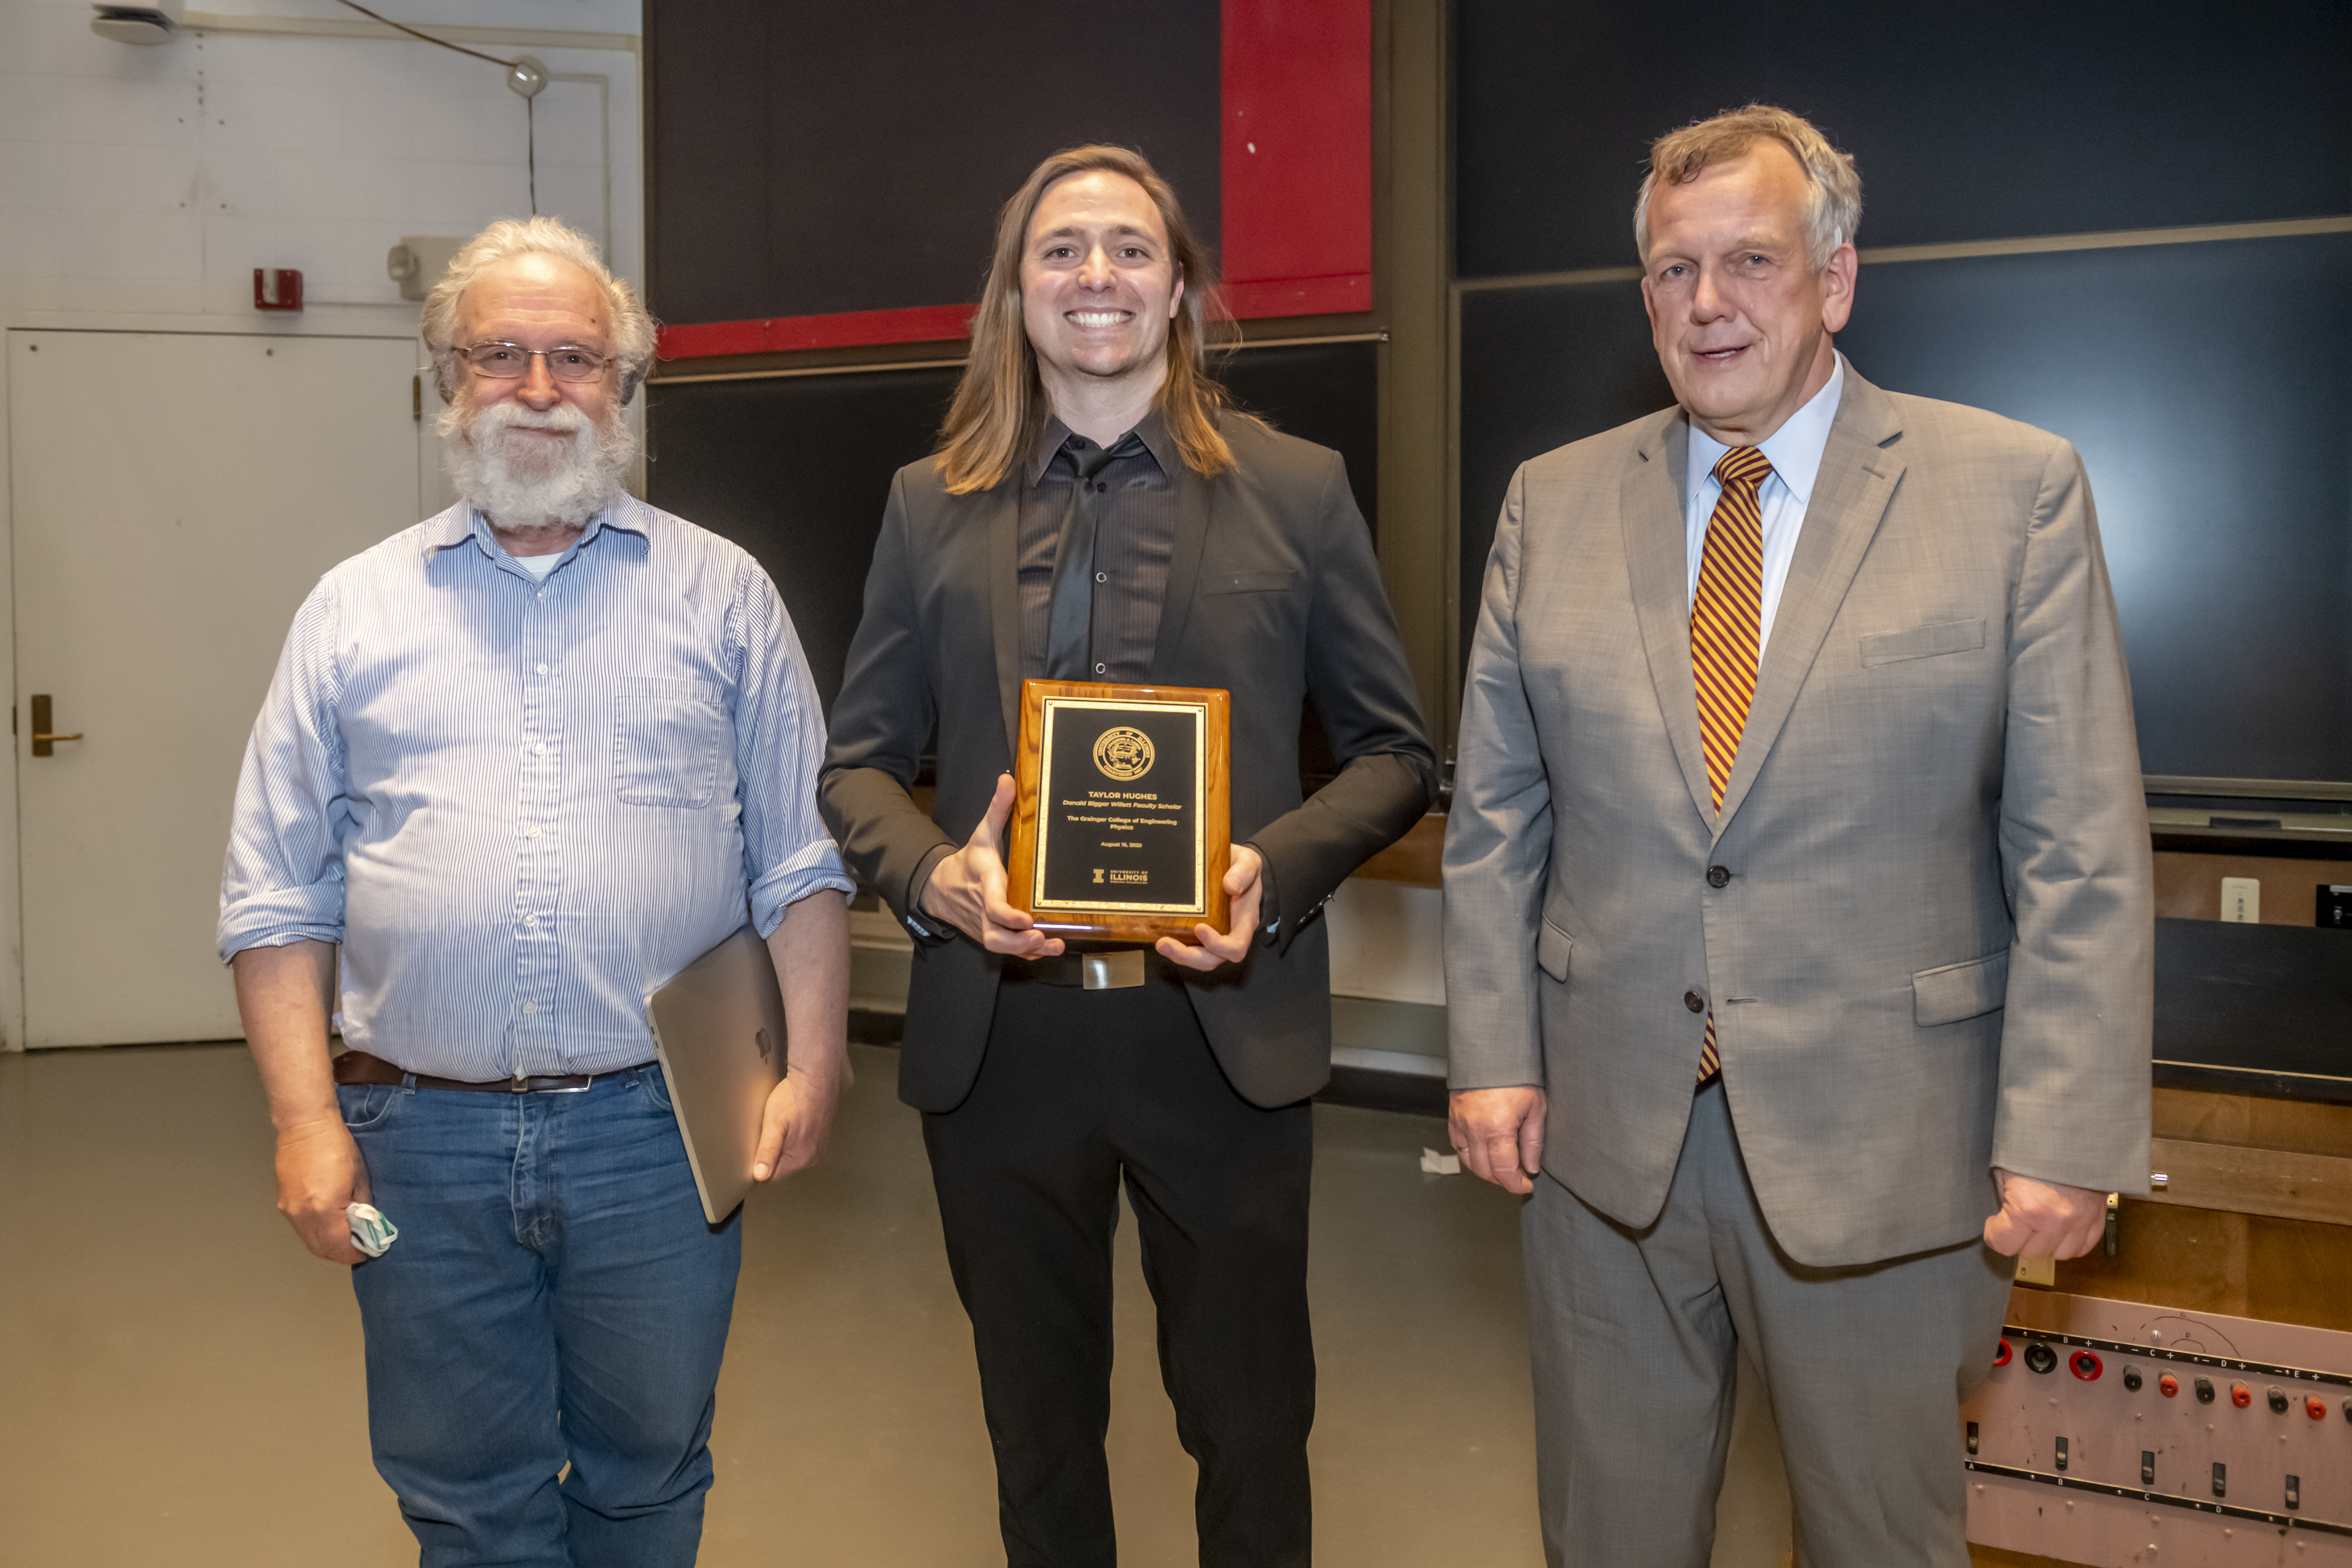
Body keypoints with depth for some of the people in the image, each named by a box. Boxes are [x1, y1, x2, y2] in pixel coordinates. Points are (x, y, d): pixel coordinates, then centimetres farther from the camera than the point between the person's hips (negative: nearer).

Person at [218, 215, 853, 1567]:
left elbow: (801, 860, 2)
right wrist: (306, 1118, -2)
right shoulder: (356, 609, 7)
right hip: (425, 1137, 1)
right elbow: (280, 895, 6)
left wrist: (811, 1065, -6)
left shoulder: (723, 593, 4)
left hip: (659, 1129, -1)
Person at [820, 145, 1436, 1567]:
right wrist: (930, 873, -12)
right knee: (1038, 1422, 19)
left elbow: (1396, 753, 4)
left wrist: (1278, 867, -13)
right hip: (1000, 1034, 2)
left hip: (1225, 1029, -1)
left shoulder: (1299, 491, 2)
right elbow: (862, 759, 9)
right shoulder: (932, 505, 6)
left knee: (1250, 1421, 13)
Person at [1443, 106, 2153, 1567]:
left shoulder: (2014, 490, -4)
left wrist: (2066, 1135, -11)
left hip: (1882, 1144, -2)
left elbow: (2083, 853, -7)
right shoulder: (1554, 503, 4)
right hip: (1602, 1124, 3)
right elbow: (1494, 814, 5)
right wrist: (1493, 1053, 0)